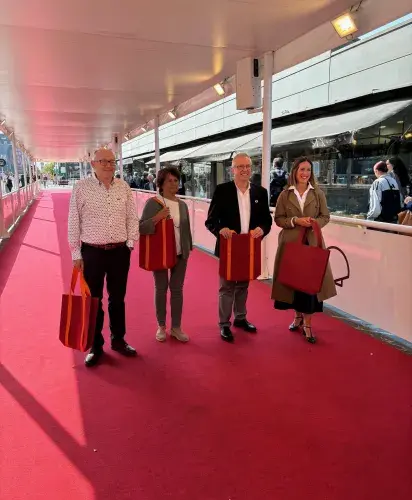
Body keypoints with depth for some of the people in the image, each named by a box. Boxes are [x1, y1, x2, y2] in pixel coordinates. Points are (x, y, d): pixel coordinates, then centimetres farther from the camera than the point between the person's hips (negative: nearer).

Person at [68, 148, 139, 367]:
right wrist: (76, 254, -5)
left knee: (117, 298, 14)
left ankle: (118, 340, 31)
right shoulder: (81, 187, -6)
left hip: (119, 251, 3)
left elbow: (132, 217, 8)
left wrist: (130, 243, 0)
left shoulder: (124, 187, 2)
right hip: (92, 252, -2)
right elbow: (74, 222, -4)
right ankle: (95, 346, 23)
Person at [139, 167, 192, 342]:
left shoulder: (182, 205, 6)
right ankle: (161, 326, 24)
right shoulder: (152, 203, -8)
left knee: (177, 289, 10)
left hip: (180, 254, 4)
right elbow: (141, 228, -12)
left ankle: (176, 327, 21)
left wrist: (190, 247, 12)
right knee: (161, 289, 9)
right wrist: (157, 218, -24)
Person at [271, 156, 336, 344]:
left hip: (312, 242, 0)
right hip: (290, 242, 0)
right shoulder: (285, 194, 4)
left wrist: (315, 222, -14)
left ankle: (307, 322, 7)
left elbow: (325, 216, 7)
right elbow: (278, 219, 2)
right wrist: (295, 221, -14)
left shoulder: (318, 193, 5)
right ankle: (298, 316, 27)